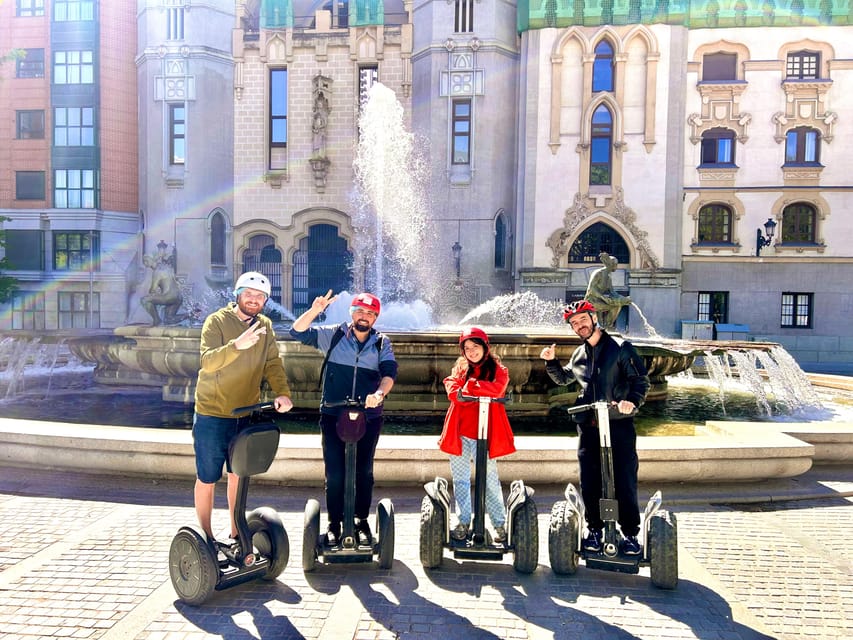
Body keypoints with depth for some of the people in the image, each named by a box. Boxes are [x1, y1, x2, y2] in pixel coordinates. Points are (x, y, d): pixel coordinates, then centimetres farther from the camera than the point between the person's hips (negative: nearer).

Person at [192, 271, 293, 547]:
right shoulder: (217, 321, -11)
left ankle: (236, 534, 31)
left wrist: (282, 392, -22)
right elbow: (208, 362, -24)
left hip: (246, 415, 4)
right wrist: (237, 345, -41)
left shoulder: (265, 326, 4)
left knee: (239, 476, 16)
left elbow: (272, 363, -4)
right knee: (207, 479, 7)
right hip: (212, 414, -4)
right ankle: (206, 538, 24)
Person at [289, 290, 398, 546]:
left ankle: (362, 521, 25)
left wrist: (380, 393, -29)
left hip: (368, 417, 1)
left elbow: (389, 372, -9)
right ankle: (334, 523, 18)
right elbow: (298, 332, -4)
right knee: (334, 472, 2)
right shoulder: (333, 335, 3)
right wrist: (315, 310, -20)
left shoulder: (382, 343, 5)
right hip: (333, 415, -1)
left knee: (364, 472, 10)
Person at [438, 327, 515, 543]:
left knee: (490, 480, 1)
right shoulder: (460, 368, 13)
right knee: (460, 479, 7)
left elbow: (497, 389, -16)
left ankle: (499, 524, 12)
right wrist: (481, 392, -15)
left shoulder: (497, 369, 5)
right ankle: (463, 522, 18)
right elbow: (453, 391, -5)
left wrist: (469, 385, -12)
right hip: (460, 431, 3)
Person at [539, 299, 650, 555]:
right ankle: (594, 529, 21)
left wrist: (632, 401, -23)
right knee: (589, 482, 5)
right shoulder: (579, 355, 15)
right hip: (588, 426, 4)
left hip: (619, 424, -4)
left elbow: (641, 379, -4)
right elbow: (563, 378, 32)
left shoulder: (621, 348, 0)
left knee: (625, 481, -2)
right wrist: (551, 361, 15)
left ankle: (630, 533, 11)